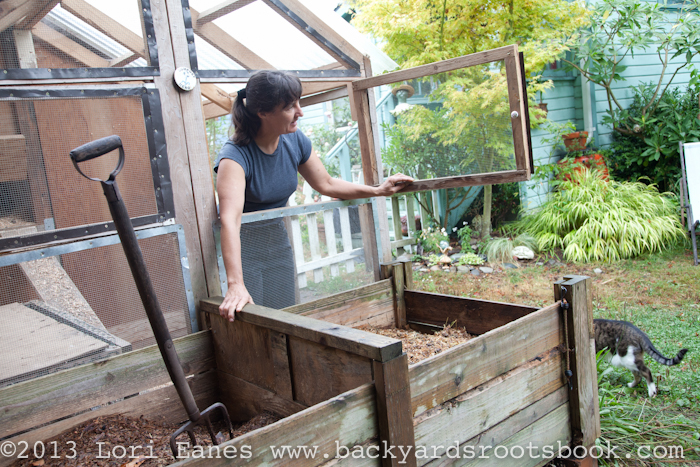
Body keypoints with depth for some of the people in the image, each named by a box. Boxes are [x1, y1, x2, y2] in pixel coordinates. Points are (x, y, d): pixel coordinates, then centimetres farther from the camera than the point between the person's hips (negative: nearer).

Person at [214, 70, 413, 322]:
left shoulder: (295, 141, -6)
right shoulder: (235, 155, -25)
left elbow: (326, 184, 10)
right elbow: (230, 219, -39)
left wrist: (378, 190, 1)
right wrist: (235, 285, -51)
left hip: (278, 242, 5)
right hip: (242, 246, -5)